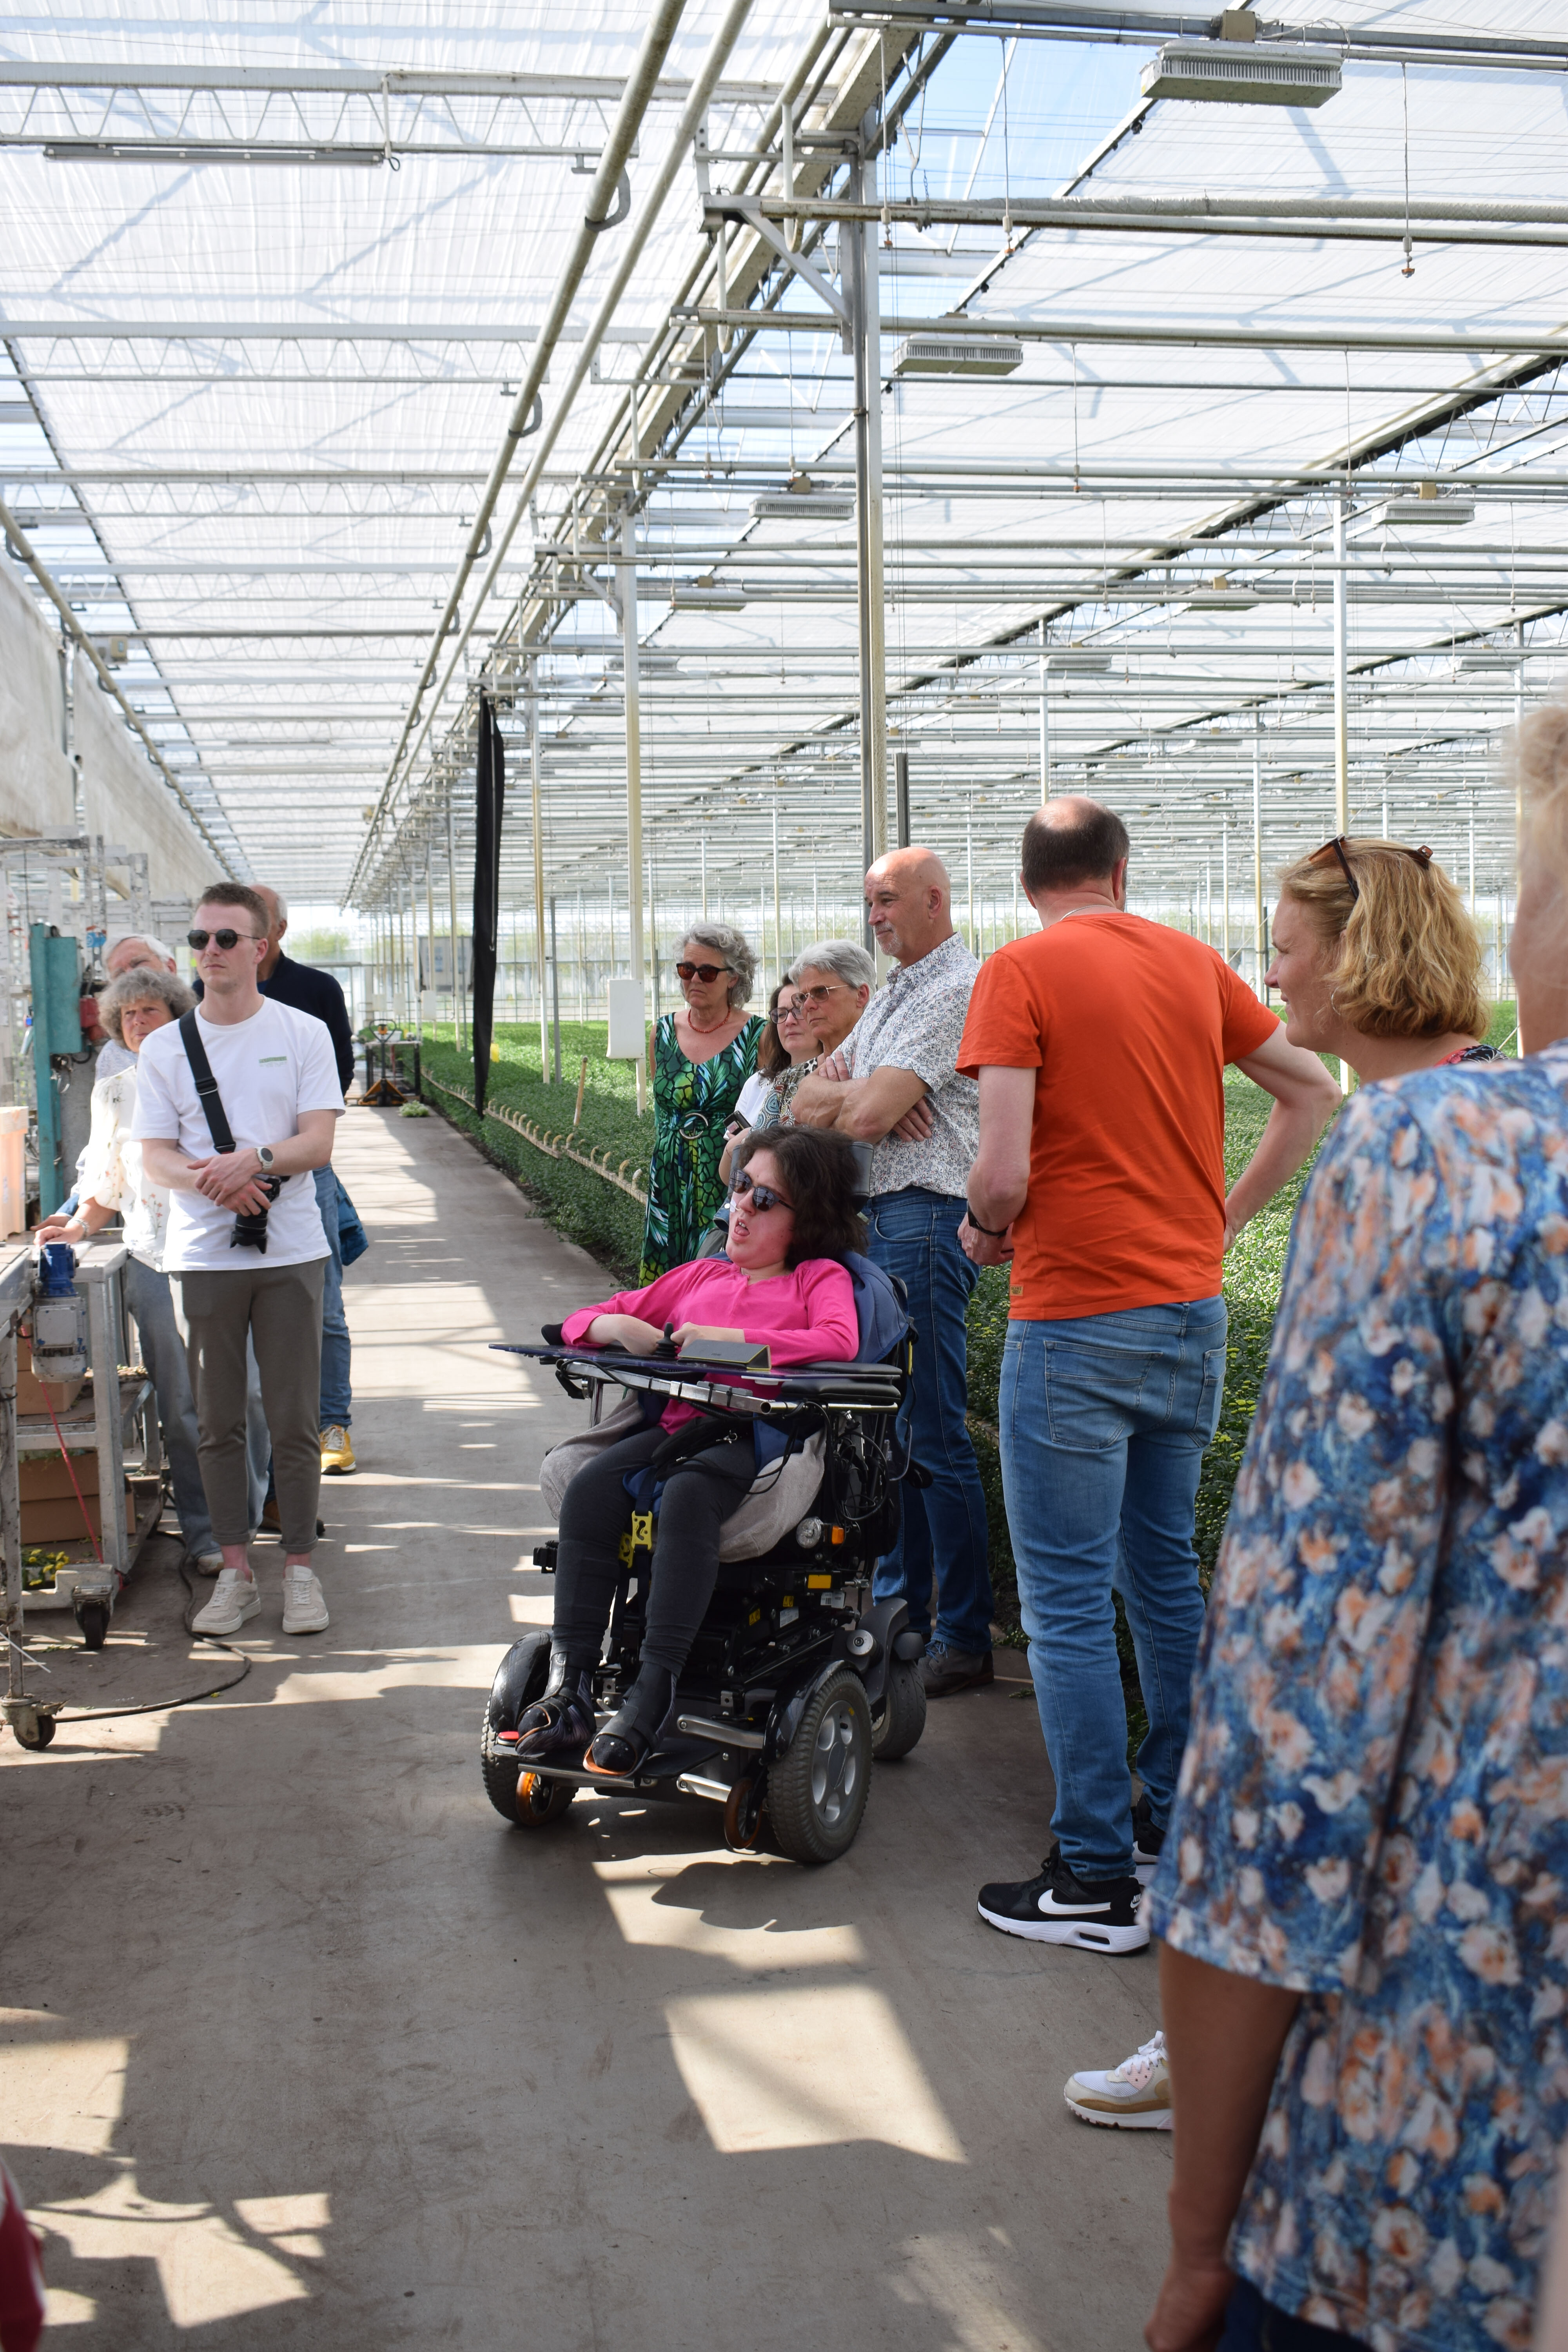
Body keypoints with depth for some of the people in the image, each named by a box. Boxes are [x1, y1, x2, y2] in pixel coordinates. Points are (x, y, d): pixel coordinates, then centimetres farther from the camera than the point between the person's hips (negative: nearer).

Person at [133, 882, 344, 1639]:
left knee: (295, 1421, 1)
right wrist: (210, 1179, -18)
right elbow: (155, 1156, 3)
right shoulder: (164, 1047, 8)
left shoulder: (303, 1033, 3)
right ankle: (235, 1572, 15)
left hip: (290, 1251, -2)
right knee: (218, 1423, 6)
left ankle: (299, 1568, 12)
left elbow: (319, 1142, -4)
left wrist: (255, 1160, -23)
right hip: (203, 1256, 2)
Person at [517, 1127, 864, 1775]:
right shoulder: (701, 1275, 32)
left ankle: (653, 1693, -39)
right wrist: (621, 1327, 6)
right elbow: (582, 1322, 31)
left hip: (754, 1436, -5)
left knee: (686, 1497, -38)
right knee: (590, 1489, -27)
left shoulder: (821, 1277, 17)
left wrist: (733, 1341, -11)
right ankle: (570, 1683, -29)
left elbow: (838, 1342, -8)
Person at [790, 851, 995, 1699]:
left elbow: (867, 1114, -18)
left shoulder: (955, 991, -10)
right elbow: (808, 1103, 15)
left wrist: (837, 1097, 4)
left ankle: (965, 1637, -1)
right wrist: (852, 1092, -7)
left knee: (935, 1432, -7)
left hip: (927, 1215, -10)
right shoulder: (892, 992, 21)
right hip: (872, 1214, 10)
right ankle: (897, 1609, 24)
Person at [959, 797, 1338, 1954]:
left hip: (1077, 1325, -6)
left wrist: (985, 1232, 4)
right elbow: (1314, 1093, 15)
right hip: (1193, 1312, 6)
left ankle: (1099, 1881, 6)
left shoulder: (1019, 972, -9)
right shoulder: (1196, 962, 8)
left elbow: (1004, 1174, -17)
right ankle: (1176, 1823, 29)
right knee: (1165, 1574, 19)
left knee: (1068, 1603, 1)